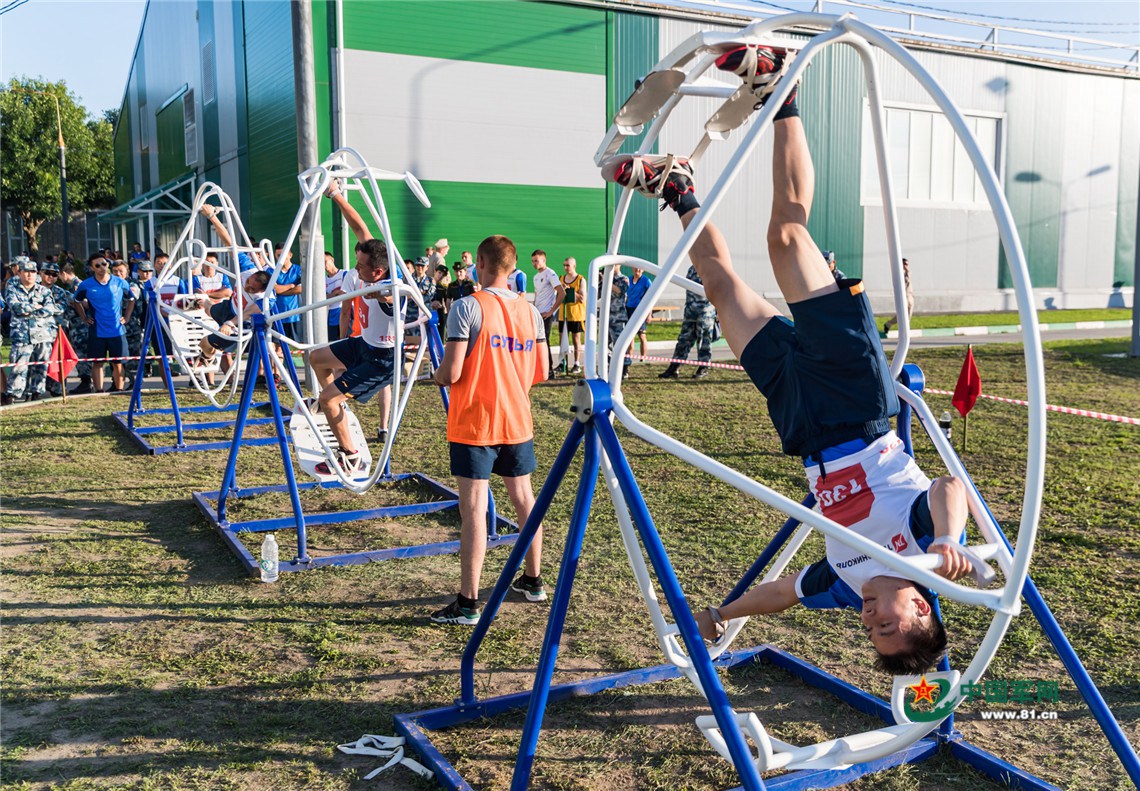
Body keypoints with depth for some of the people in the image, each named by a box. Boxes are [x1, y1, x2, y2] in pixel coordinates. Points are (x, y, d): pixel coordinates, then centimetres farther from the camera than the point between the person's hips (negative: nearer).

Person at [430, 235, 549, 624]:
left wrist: (437, 375, 4)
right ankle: (533, 580, 30)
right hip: (517, 421, 6)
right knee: (524, 497, 18)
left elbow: (451, 373, -17)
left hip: (474, 424, -6)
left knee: (473, 507, -5)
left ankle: (468, 602, -3)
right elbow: (539, 373, 9)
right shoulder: (530, 311, 5)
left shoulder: (468, 307, -13)